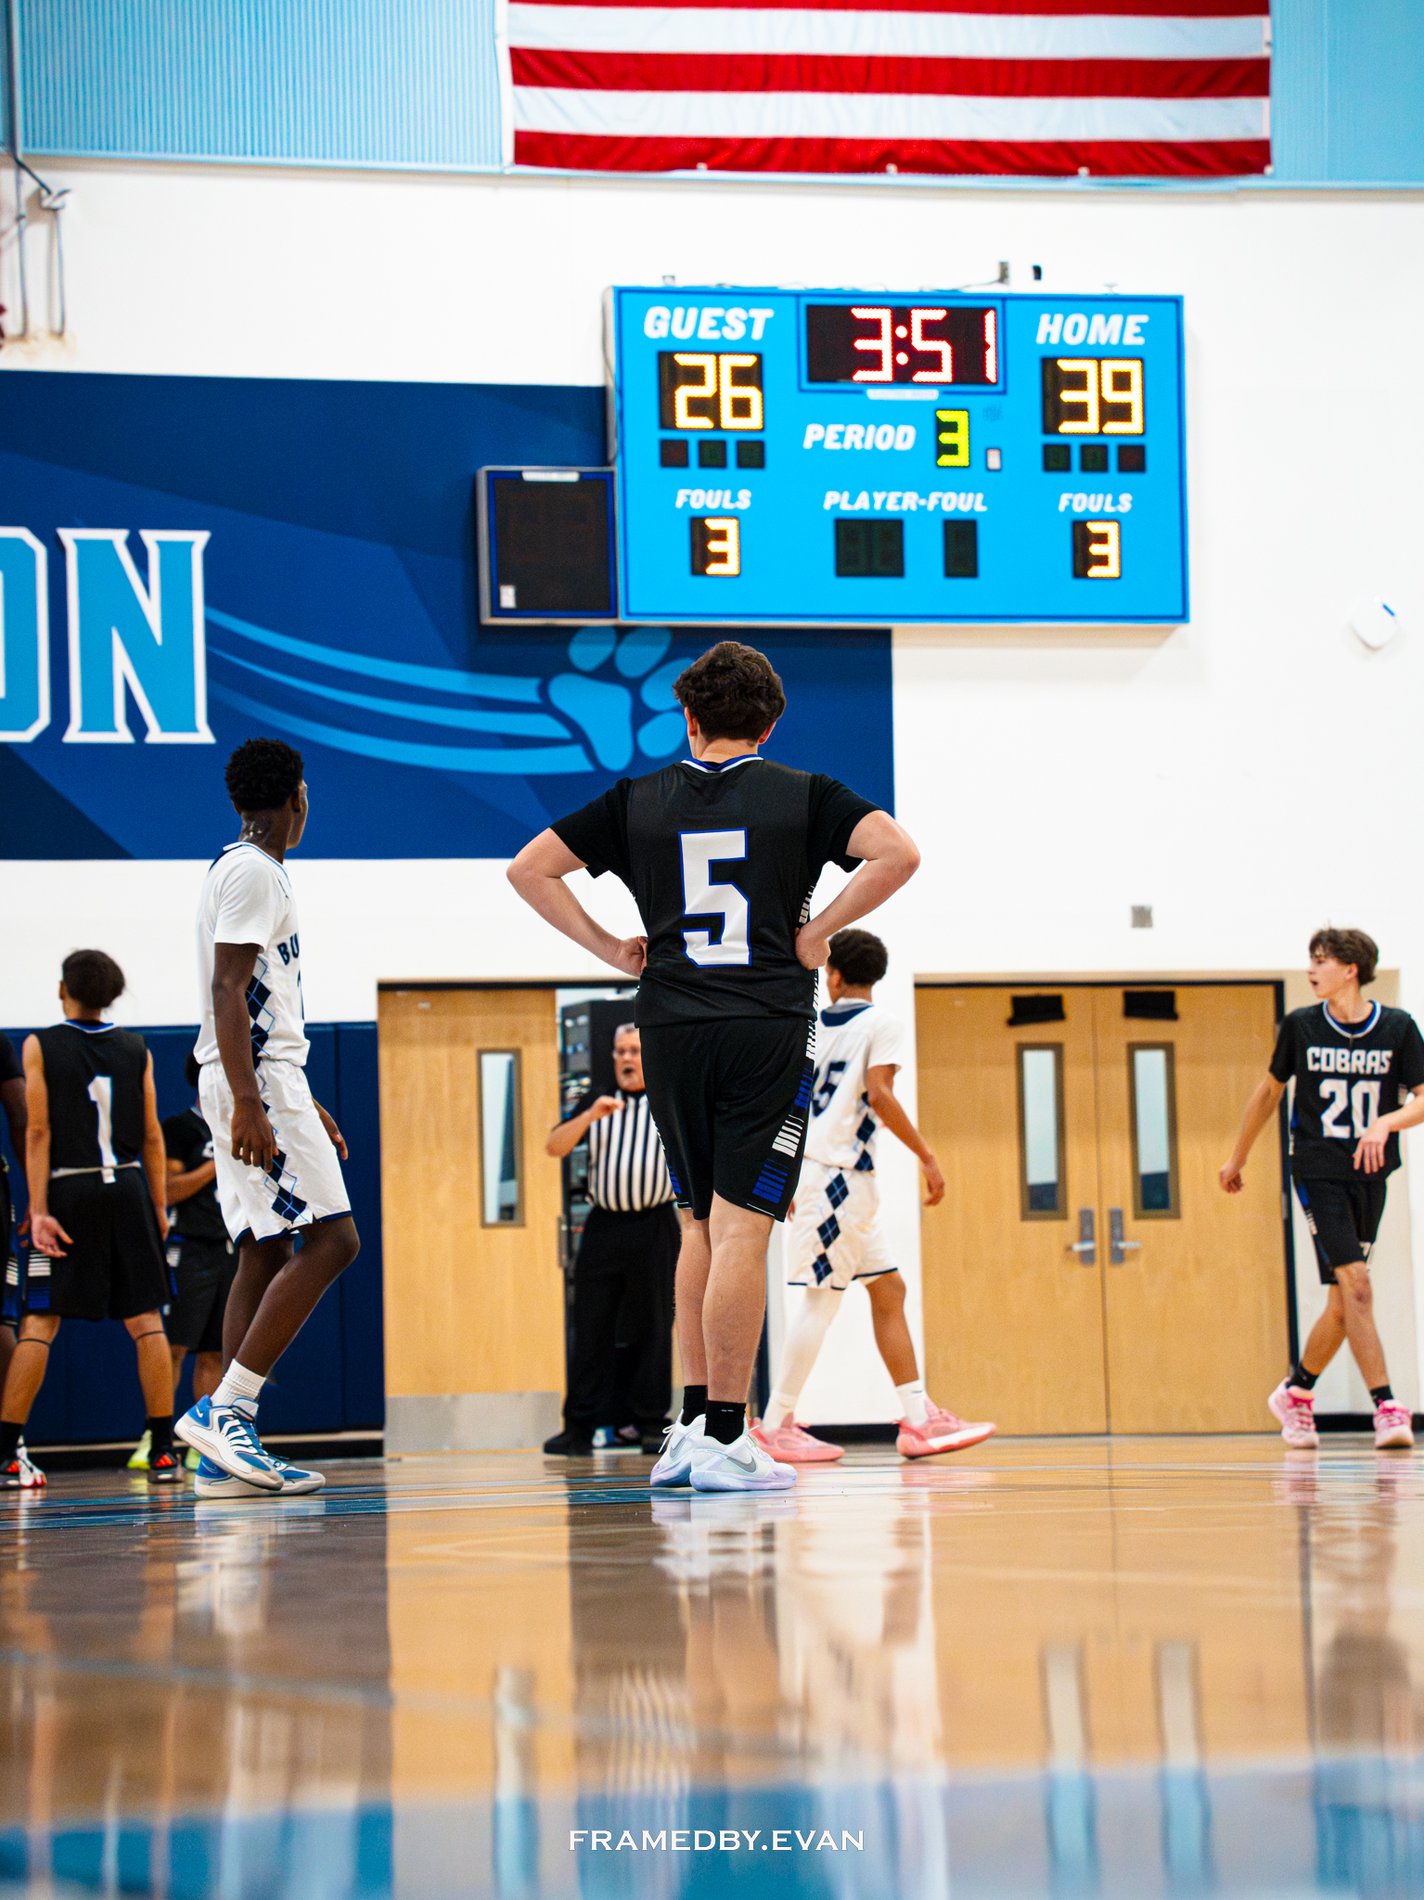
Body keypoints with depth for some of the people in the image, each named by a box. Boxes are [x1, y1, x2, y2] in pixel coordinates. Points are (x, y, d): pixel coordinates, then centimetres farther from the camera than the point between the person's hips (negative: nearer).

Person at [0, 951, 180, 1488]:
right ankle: (163, 1453, 1)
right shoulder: (136, 1050, 7)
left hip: (68, 1188, -2)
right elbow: (152, 1136, 6)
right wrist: (159, 1209, 11)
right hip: (127, 1187, 2)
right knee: (145, 1319, 5)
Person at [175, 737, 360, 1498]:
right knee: (329, 1239, -14)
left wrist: (302, 1104, 28)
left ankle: (226, 1452, 0)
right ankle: (224, 1409, -20)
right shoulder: (254, 871, -10)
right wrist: (248, 1103, -25)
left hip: (257, 1083, 10)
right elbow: (227, 992, -19)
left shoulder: (243, 868, 21)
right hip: (258, 1079, -10)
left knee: (267, 1254, 6)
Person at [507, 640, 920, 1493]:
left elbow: (529, 869, 11)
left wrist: (608, 946, 10)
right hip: (769, 1029, -3)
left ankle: (694, 1418, 14)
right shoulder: (803, 795, 3)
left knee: (702, 1224, 17)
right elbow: (897, 853, -11)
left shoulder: (640, 800, 10)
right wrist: (815, 931, -4)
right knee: (741, 1228, -6)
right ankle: (725, 1438, -9)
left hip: (671, 1029, 3)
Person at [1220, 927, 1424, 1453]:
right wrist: (1238, 1158, 21)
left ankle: (1296, 1391, 29)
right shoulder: (1301, 1026, 0)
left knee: (1344, 1303, 7)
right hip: (1317, 1173, -2)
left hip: (1369, 1174, 2)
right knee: (1354, 1283, -18)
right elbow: (1269, 1090, 14)